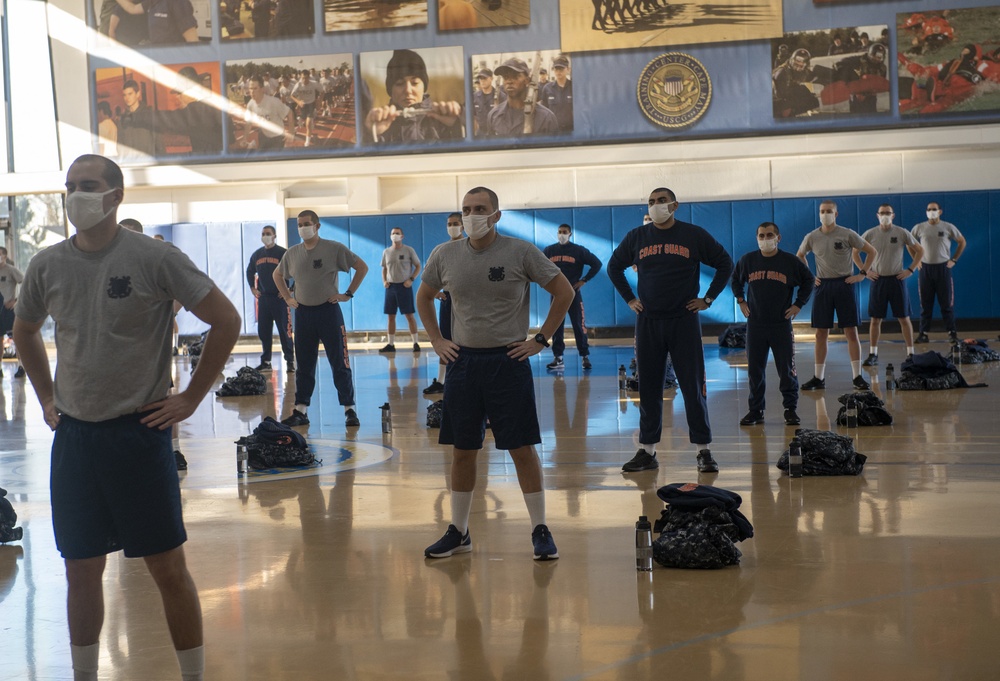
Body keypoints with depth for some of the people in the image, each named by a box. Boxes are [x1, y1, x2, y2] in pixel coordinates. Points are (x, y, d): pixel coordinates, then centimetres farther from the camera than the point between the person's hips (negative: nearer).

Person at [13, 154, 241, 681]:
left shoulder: (153, 258, -9)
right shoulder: (47, 266, 4)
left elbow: (226, 321, -8)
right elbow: (24, 332, 23)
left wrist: (190, 399, -7)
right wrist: (46, 398, 14)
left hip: (138, 431, -4)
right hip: (73, 435, 4)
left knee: (167, 567, 2)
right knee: (82, 568, 12)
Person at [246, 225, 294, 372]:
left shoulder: (283, 253, -6)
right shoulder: (257, 254, 11)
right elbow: (250, 271, 27)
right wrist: (252, 288, 16)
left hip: (280, 298, -5)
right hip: (263, 298, 5)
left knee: (284, 331, -4)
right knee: (263, 331, 7)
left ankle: (290, 361, 0)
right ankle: (265, 361, 14)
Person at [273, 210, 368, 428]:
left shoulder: (334, 248, -4)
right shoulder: (292, 253, 8)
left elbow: (362, 267, 0)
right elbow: (277, 275, 25)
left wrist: (348, 293, -4)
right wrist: (287, 297, 13)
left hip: (328, 310, -4)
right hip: (303, 313, 4)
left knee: (340, 363, -3)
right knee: (304, 365, 8)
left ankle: (349, 409, 2)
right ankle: (301, 410, 13)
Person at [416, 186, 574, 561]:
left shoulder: (521, 252, -6)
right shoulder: (444, 255, 3)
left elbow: (564, 291, 0)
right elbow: (423, 297, 20)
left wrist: (541, 338, -3)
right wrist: (437, 340, 10)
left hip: (508, 361, -3)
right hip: (463, 360, 3)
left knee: (522, 447, -1)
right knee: (462, 450, 8)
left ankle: (540, 530, 10)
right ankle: (458, 532, 19)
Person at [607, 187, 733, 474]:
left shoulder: (695, 235, 0)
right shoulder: (636, 237, 5)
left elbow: (725, 263, 7)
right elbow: (614, 267, 19)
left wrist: (708, 299, 1)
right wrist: (629, 299, 9)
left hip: (685, 320, -2)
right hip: (648, 322, 2)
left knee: (693, 387, -1)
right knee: (648, 388, 5)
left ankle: (703, 451, 5)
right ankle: (647, 451, 12)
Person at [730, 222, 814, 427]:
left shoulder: (790, 261, 0)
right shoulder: (747, 260, 4)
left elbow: (808, 280, 13)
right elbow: (735, 279, 22)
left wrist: (798, 304, 6)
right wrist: (741, 301, 13)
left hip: (782, 324, -2)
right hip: (755, 324, 2)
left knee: (786, 369, -1)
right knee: (754, 370, 4)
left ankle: (791, 409, 9)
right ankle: (756, 410, 12)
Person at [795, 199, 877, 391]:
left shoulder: (847, 235, -5)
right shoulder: (812, 237, 3)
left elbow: (871, 251, 4)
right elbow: (799, 256, 21)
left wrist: (862, 274, -3)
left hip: (844, 284, -2)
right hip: (822, 286, 2)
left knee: (851, 332, -2)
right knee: (821, 333, 4)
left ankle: (857, 376, 2)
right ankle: (819, 378, 10)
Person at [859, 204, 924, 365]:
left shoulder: (902, 233, -2)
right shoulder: (870, 234, -1)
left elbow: (919, 250, 7)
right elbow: (854, 252, 8)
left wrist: (911, 269, -2)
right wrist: (865, 270, -1)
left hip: (897, 279, 0)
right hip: (878, 280, 1)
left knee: (904, 318, 2)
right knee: (875, 319, 2)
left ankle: (910, 353, 9)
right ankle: (872, 355, 8)